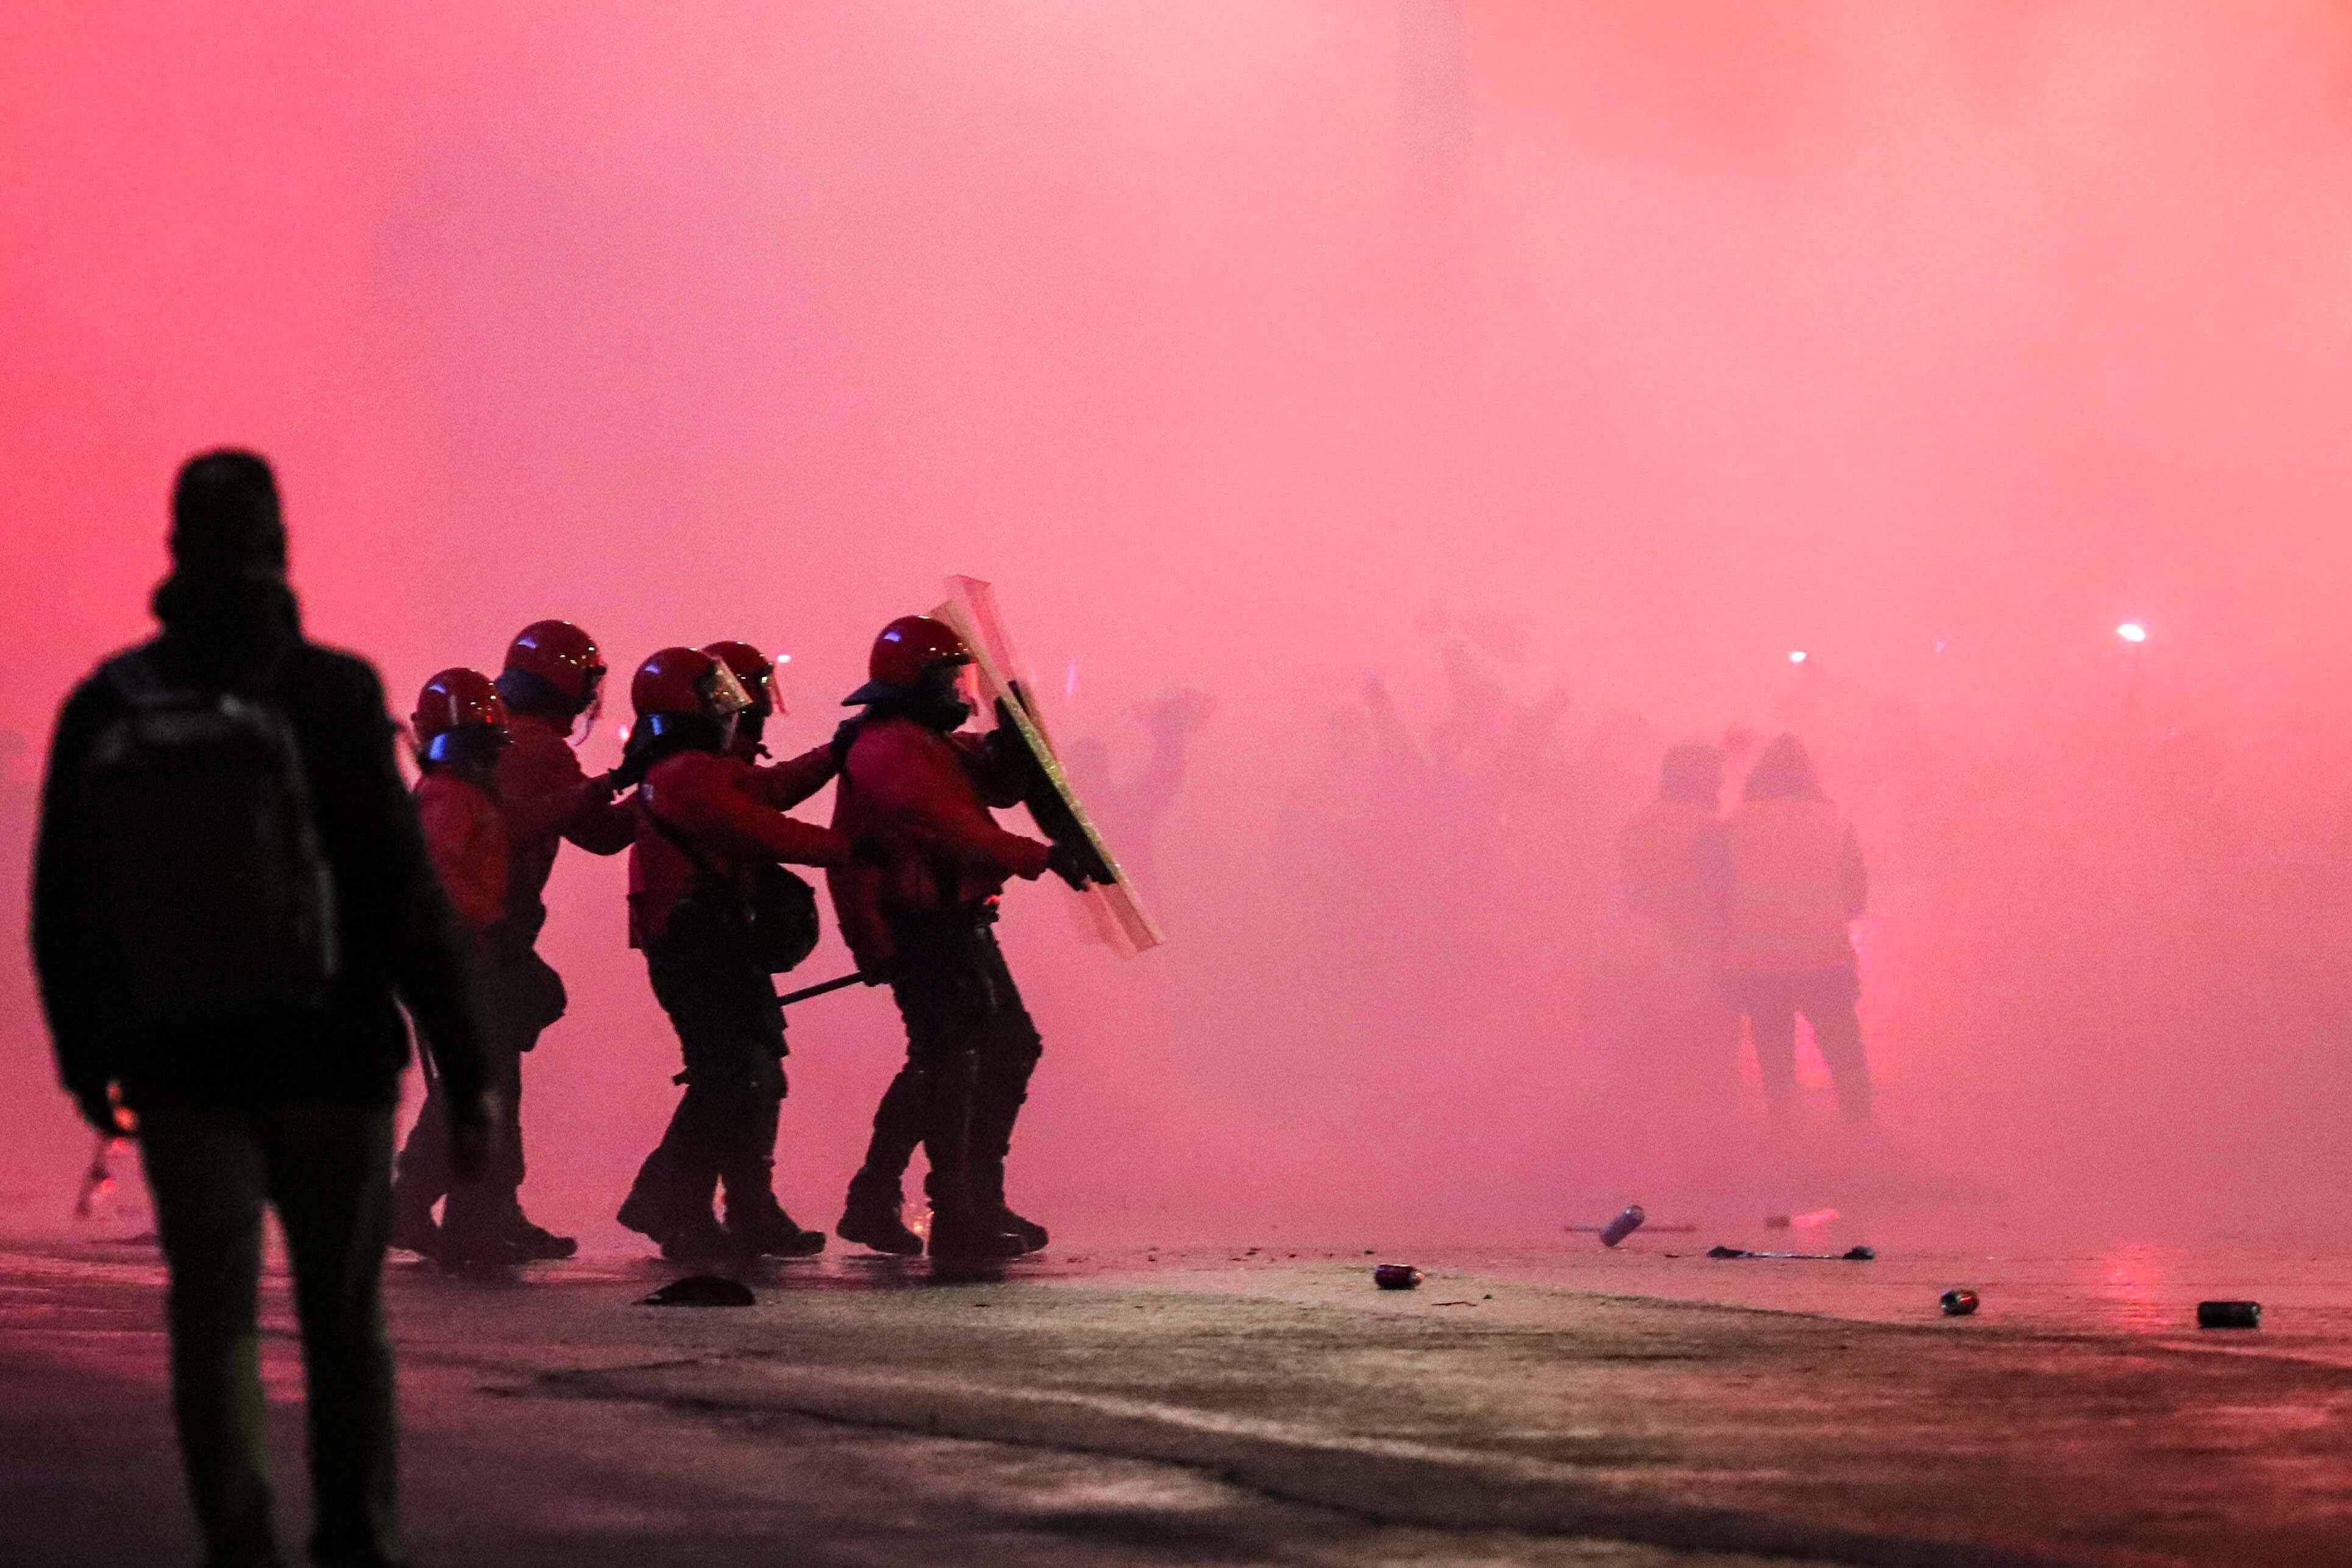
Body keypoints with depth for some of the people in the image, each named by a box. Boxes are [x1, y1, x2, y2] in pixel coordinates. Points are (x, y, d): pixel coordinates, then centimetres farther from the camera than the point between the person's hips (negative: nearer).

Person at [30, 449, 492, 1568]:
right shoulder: (328, 694, -9)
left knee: (213, 1316, 4)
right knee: (342, 1316, 12)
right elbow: (403, 894, -10)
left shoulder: (102, 710, 1)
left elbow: (63, 913, 6)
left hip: (181, 1063, 2)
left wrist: (85, 1058, 18)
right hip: (330, 1053, -2)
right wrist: (463, 1065, -6)